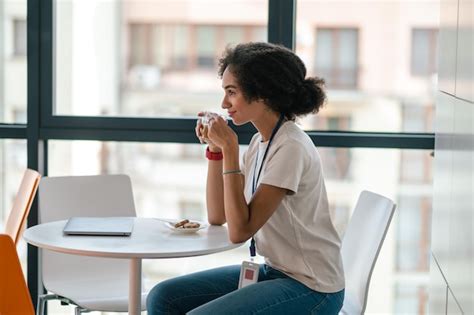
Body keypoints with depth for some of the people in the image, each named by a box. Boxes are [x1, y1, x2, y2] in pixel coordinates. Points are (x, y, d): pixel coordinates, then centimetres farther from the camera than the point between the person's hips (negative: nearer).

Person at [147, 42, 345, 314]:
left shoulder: (291, 148, -20)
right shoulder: (260, 142, 8)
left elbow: (240, 231, -23)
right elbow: (217, 216, 9)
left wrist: (230, 150, -22)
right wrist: (215, 149, 1)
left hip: (311, 289, -9)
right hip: (273, 271, 9)